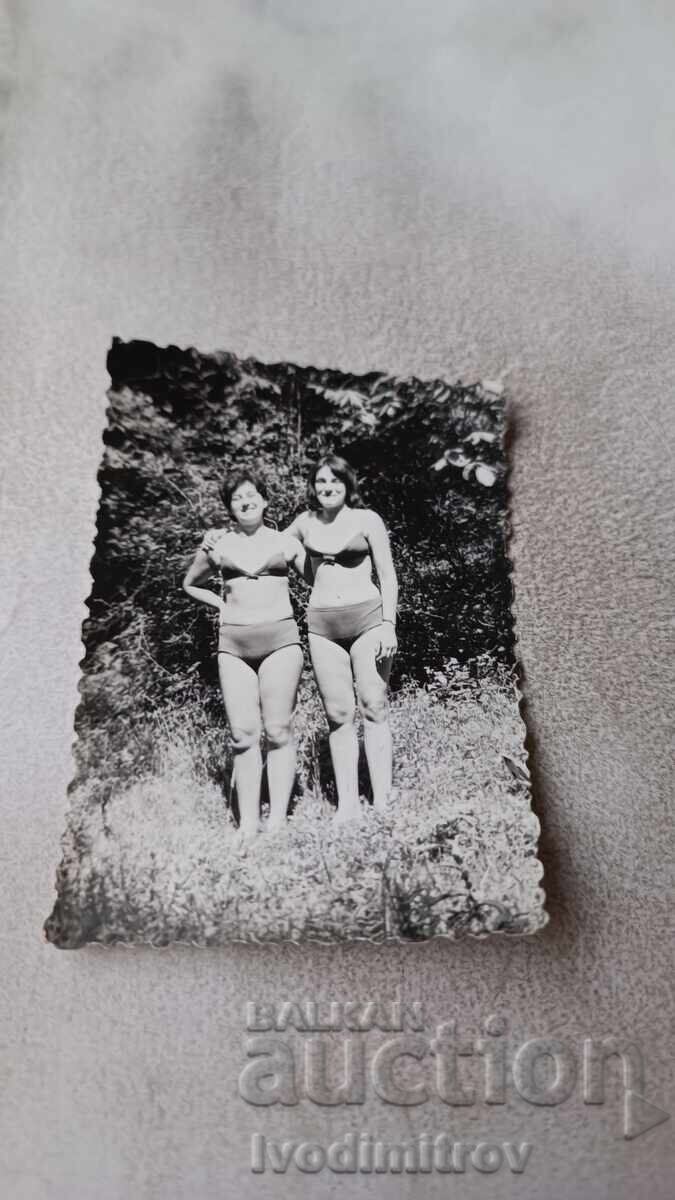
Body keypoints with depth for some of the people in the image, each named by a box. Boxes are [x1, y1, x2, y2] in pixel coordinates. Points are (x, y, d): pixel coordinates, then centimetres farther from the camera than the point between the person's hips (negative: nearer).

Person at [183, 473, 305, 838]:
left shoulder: (285, 542, 10)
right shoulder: (217, 545, 12)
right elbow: (190, 584, 26)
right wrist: (222, 605, 14)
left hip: (280, 638, -1)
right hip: (233, 644, 2)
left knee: (277, 731, -4)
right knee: (243, 735, -1)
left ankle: (277, 820, 2)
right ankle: (247, 824, 4)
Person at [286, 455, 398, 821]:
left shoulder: (367, 520, 2)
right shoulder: (305, 524, 11)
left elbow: (388, 576, 1)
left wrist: (389, 625, -8)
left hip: (368, 619, -3)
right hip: (322, 626, 3)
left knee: (373, 707, -4)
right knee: (338, 714, 2)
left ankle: (382, 802, 1)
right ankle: (347, 803, 7)